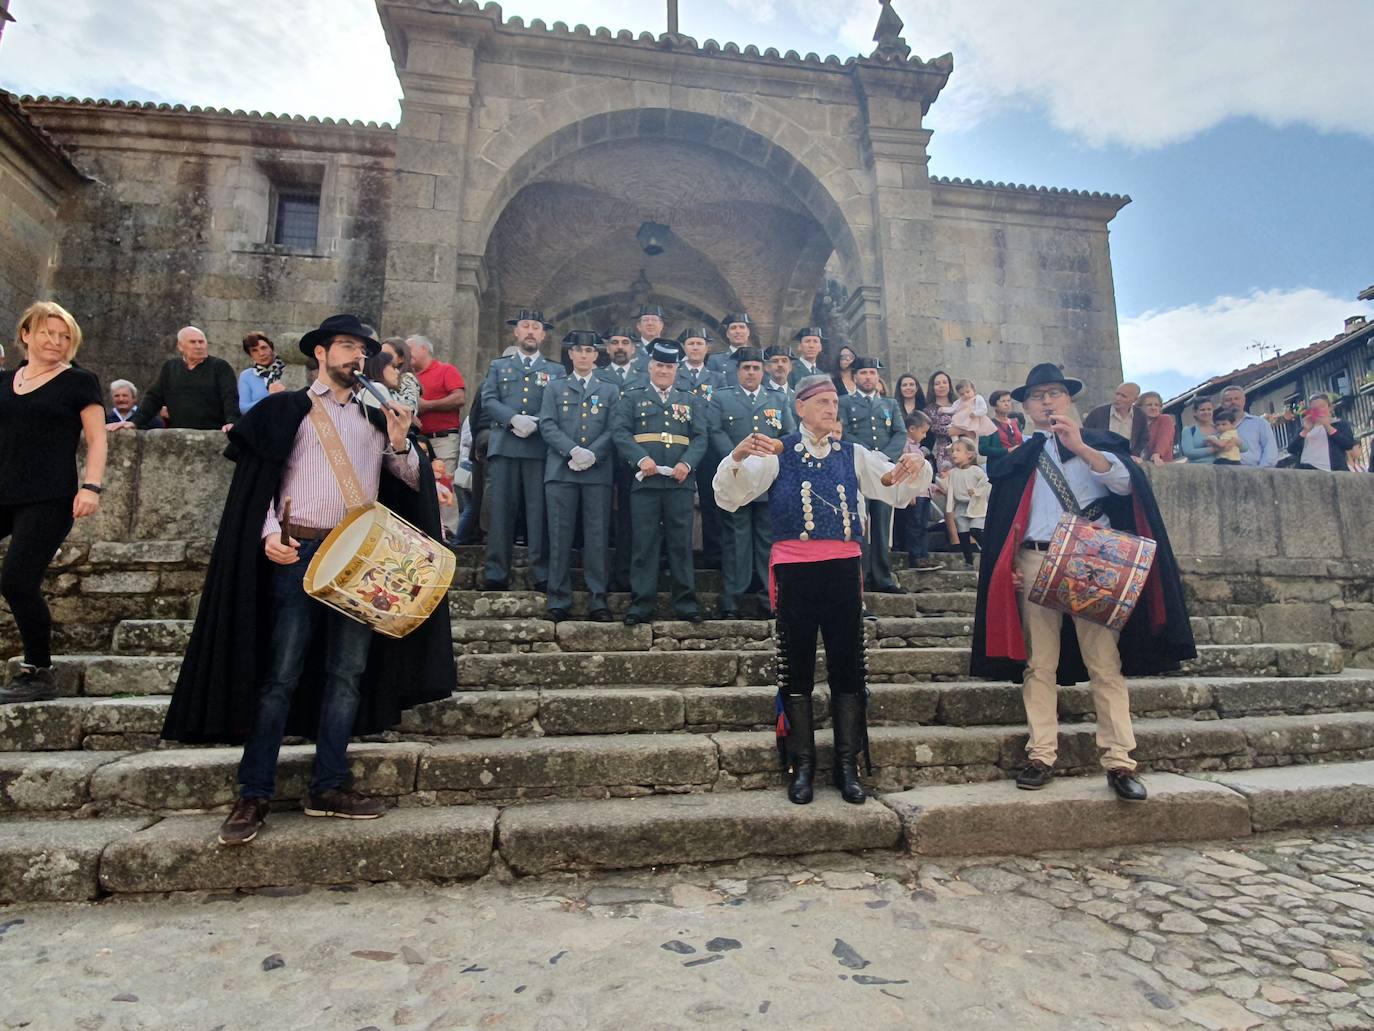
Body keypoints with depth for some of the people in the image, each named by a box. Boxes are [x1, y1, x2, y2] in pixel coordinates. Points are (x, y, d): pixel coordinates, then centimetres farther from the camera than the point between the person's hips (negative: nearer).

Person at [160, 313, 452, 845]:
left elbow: (414, 483, 13)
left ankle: (328, 787, 15)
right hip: (298, 552, -4)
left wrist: (400, 445, -5)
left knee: (348, 672, 5)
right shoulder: (286, 409, 7)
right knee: (281, 673, -2)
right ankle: (254, 794, 8)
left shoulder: (377, 417, 17)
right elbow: (257, 481, 2)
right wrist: (270, 534, -13)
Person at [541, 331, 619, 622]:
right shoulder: (554, 388, 16)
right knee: (560, 536, 0)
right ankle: (559, 601, 5)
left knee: (597, 536, -1)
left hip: (598, 472, 0)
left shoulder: (610, 390, 16)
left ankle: (597, 600, 4)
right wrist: (572, 450, -12)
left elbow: (614, 430, 4)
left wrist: (592, 454, -12)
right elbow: (547, 425, 3)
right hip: (561, 471, 0)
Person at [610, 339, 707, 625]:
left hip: (680, 481, 1)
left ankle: (686, 602, 11)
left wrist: (687, 463, -12)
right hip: (645, 481, -1)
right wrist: (641, 458, -16)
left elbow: (700, 438, 7)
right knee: (644, 542, 0)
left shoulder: (691, 401, 18)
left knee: (681, 542, 4)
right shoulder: (632, 398, 13)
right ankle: (642, 603, 7)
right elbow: (619, 432, 0)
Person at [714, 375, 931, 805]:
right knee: (797, 668, 5)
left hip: (843, 569, 3)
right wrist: (739, 454, -27)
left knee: (848, 667, 7)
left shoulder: (854, 455, 11)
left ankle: (847, 766, 19)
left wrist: (915, 467, -13)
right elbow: (729, 496, -8)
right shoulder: (777, 454, 2)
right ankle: (801, 765, 17)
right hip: (794, 570, -2)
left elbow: (901, 491, 9)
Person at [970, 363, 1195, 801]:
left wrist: (1081, 447, -16)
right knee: (1039, 664, 0)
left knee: (1106, 662, -5)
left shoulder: (1098, 442, 14)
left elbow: (1125, 482, -5)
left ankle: (1119, 762, 0)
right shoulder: (1016, 460, 17)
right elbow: (1000, 521, 14)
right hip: (1035, 563, 1)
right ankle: (1041, 757, 5)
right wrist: (1008, 566, 1)